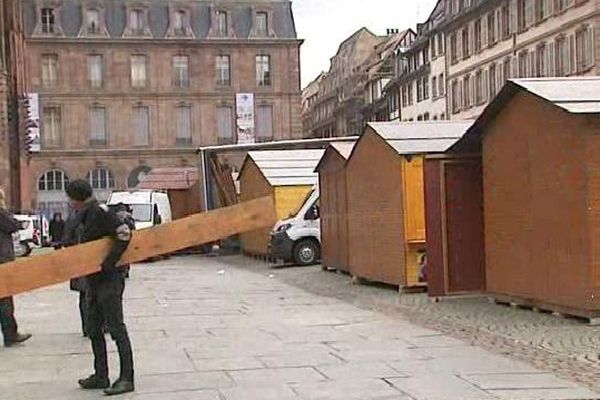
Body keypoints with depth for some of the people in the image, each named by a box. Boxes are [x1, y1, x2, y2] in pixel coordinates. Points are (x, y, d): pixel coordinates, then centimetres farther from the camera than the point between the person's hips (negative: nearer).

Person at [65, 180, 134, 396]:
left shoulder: (101, 212, -15)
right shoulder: (87, 216, 15)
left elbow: (124, 234, -23)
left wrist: (108, 263, -24)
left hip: (109, 279, -10)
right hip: (94, 281, 10)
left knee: (116, 328, -7)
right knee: (94, 329, 14)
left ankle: (126, 379, -4)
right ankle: (101, 376, 22)